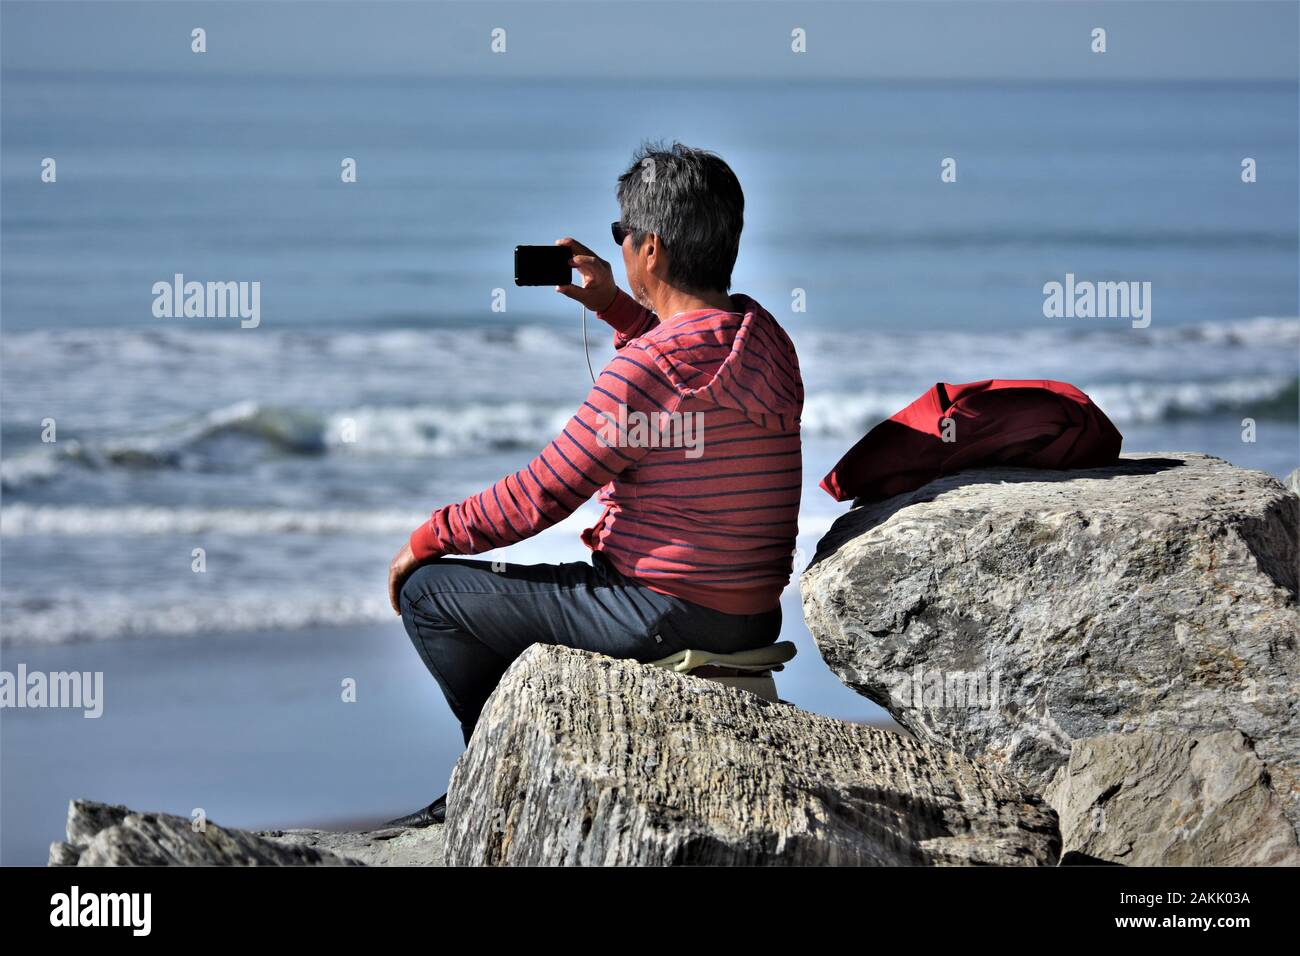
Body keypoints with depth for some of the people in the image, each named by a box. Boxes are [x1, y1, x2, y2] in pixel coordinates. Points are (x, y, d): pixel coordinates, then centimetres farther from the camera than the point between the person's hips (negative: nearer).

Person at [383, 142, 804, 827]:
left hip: (663, 617, -9)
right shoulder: (764, 337, 3)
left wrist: (428, 538, -2)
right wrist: (614, 306, 24)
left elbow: (539, 497, -16)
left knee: (428, 590, 6)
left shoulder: (646, 369, -22)